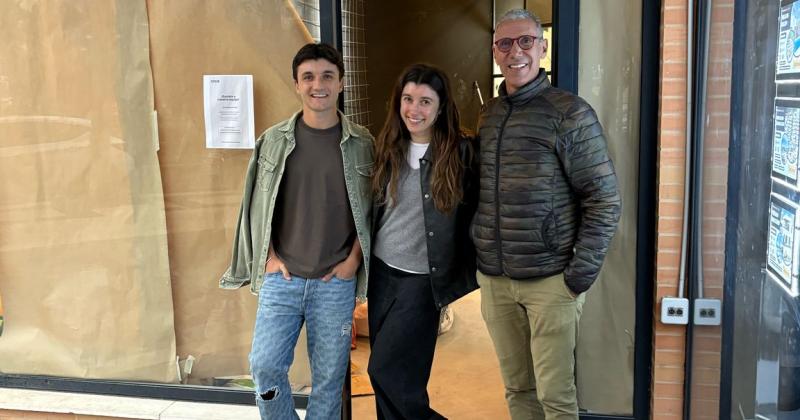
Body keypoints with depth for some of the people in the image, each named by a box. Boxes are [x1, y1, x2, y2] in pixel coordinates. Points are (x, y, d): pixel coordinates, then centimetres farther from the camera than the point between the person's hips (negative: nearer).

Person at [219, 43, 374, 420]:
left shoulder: (361, 144, -1)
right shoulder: (273, 140, 1)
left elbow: (371, 208, 4)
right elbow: (257, 204, 7)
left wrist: (353, 259, -3)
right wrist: (269, 257, 1)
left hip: (337, 281, -1)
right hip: (282, 277, 1)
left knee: (329, 376, 8)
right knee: (265, 367, 2)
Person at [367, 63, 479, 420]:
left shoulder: (461, 152, -11)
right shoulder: (387, 148, 3)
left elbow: (478, 212, -8)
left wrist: (469, 270, -11)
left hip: (422, 278, -5)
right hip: (381, 271, 5)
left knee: (385, 371, -4)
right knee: (393, 376, 14)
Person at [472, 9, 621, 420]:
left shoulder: (570, 112, -7)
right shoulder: (487, 115, 9)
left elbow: (604, 201, -9)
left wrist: (580, 275, -13)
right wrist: (476, 257, 12)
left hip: (550, 280, -5)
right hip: (493, 280, 5)